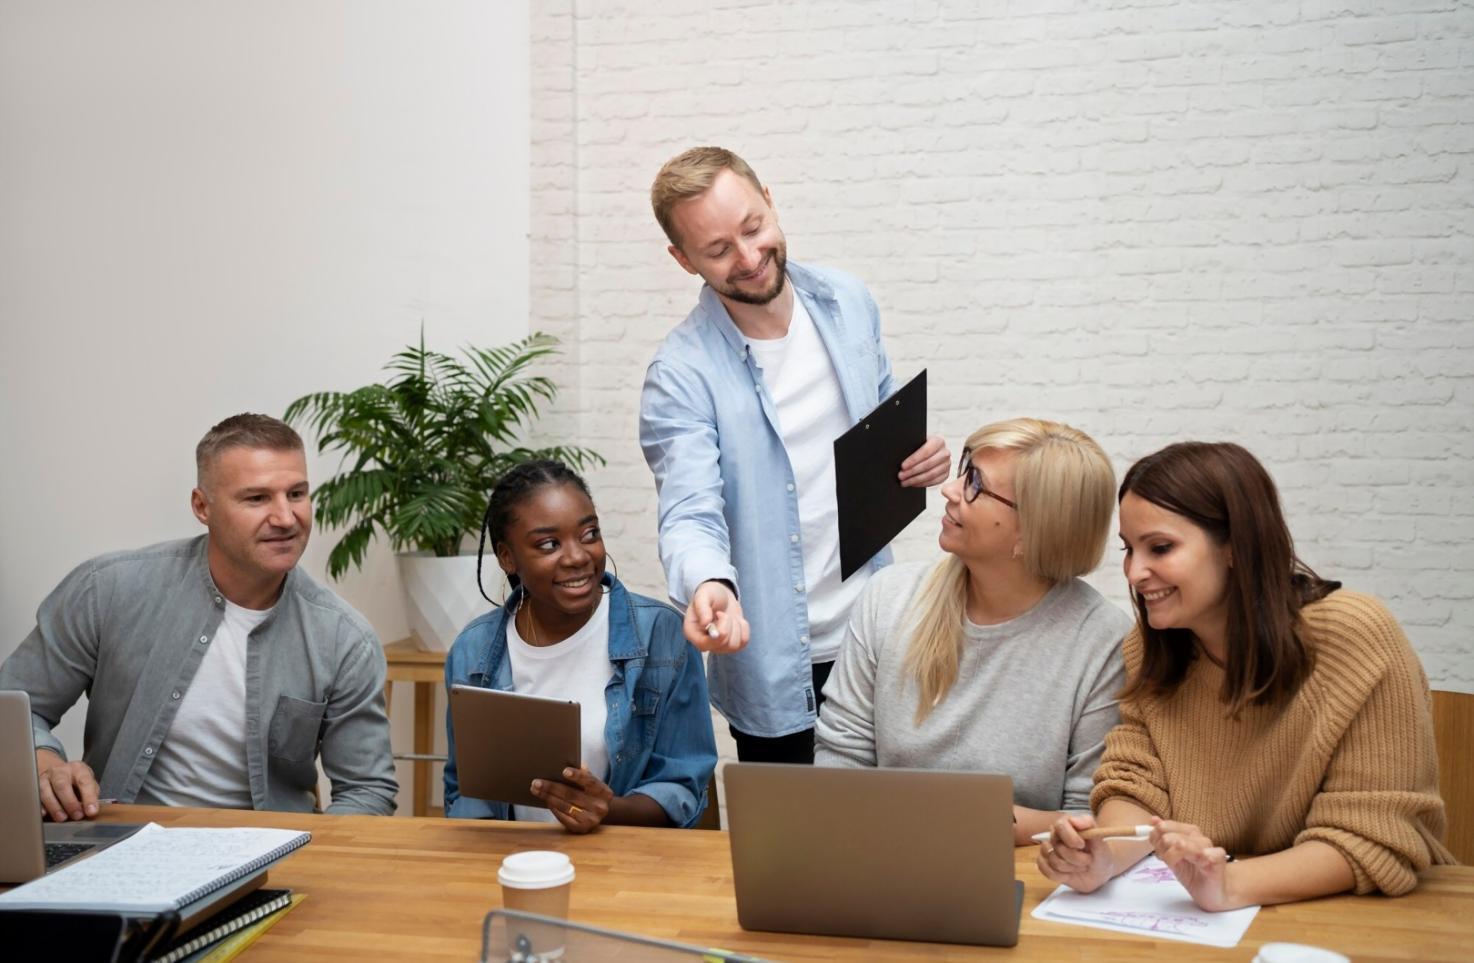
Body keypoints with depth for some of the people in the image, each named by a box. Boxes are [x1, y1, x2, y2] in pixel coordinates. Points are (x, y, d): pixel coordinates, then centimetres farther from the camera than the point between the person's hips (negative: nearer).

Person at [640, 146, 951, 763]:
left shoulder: (849, 303, 0)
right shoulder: (682, 375, -16)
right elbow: (690, 514, -24)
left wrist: (919, 457, -6)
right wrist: (708, 586, -46)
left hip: (875, 637, 5)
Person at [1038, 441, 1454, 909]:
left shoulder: (1356, 640, -16)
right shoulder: (1149, 646, 0)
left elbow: (1374, 836, -17)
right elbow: (1136, 787, -2)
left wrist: (1229, 884, -32)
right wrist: (1103, 857, -24)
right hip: (1193, 923, 2)